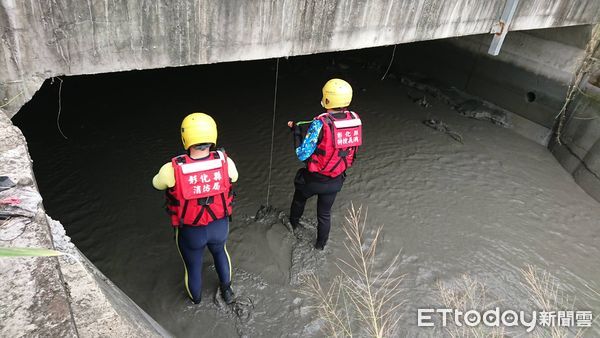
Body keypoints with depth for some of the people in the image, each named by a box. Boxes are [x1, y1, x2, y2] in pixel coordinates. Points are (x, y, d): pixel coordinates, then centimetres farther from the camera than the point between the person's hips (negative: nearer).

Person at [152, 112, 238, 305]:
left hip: (190, 231, -1)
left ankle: (195, 298, 58)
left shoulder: (172, 170, -30)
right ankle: (226, 290, 56)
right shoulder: (225, 162, -25)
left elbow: (156, 184, -6)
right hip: (220, 226, 2)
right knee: (220, 252, 35)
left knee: (193, 265, 28)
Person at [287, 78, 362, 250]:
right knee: (325, 213, 25)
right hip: (336, 180, 4)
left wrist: (296, 131, -11)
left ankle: (293, 223, 58)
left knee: (299, 198, 31)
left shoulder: (320, 124, -29)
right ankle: (321, 245, 45)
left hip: (314, 179, -3)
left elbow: (302, 154, -24)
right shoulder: (355, 119, -14)